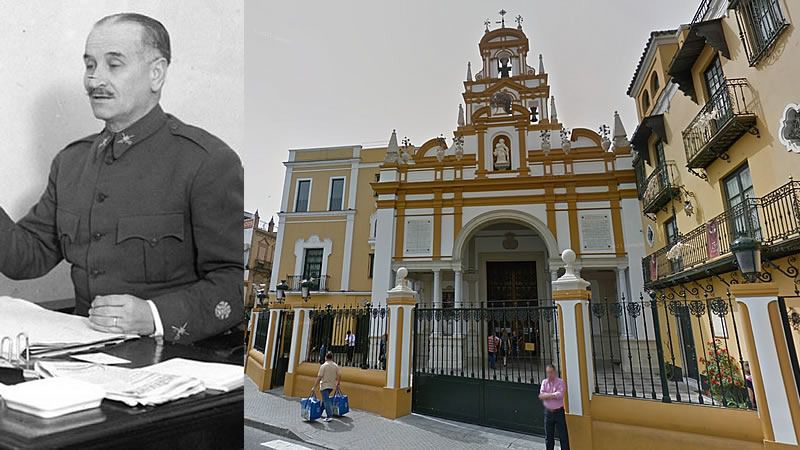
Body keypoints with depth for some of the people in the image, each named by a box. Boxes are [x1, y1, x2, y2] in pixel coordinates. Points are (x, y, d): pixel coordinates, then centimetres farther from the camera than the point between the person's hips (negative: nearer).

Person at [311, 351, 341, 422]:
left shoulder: (323, 366, -13)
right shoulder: (336, 366, 2)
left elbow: (319, 377, -16)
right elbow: (339, 376, 3)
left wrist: (314, 387, -13)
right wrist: (337, 384, 19)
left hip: (324, 386, -5)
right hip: (332, 386, 6)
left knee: (326, 400, -4)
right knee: (325, 399, 22)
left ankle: (329, 416, -10)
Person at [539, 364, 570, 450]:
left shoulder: (560, 382, -8)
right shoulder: (544, 382, 3)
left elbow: (560, 395, -21)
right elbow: (541, 396, -8)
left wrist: (546, 395, -14)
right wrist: (553, 395, -16)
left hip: (559, 412, -3)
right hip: (548, 412, 3)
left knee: (563, 436, 5)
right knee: (548, 436, 13)